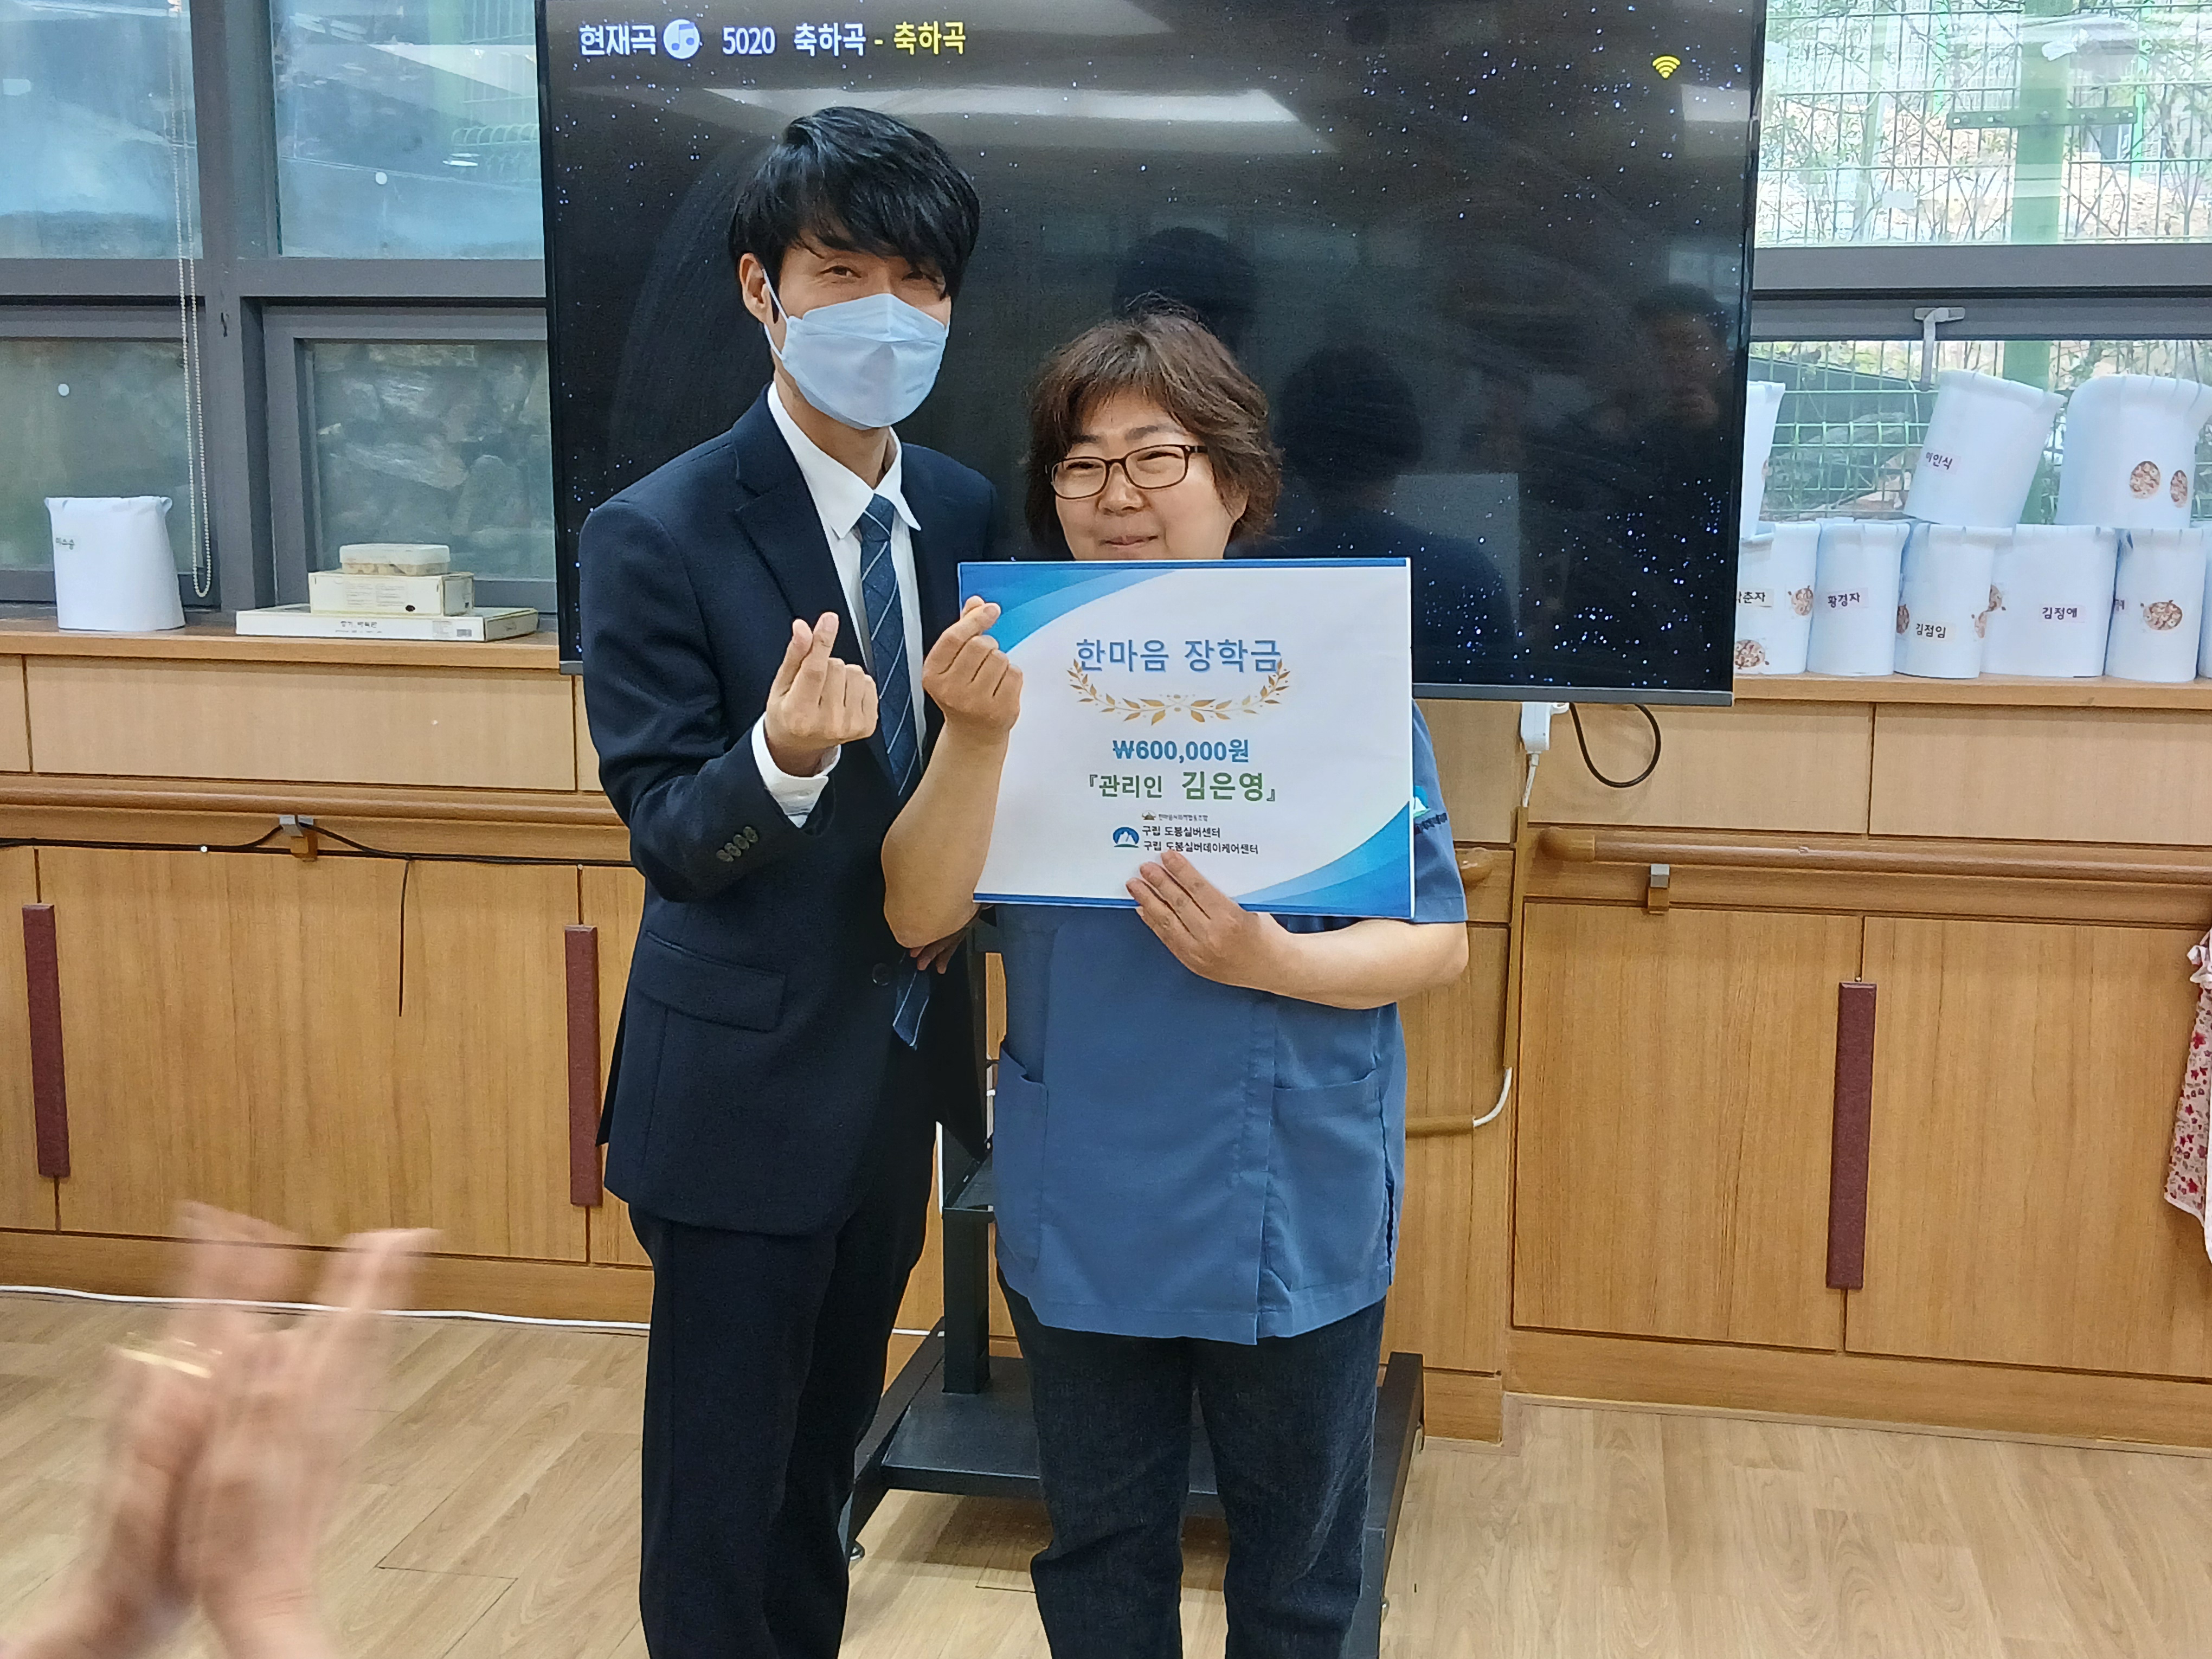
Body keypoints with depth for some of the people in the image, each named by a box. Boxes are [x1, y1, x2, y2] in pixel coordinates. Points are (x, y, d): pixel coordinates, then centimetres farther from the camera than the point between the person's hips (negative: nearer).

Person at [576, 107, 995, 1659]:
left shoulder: (967, 514, 2)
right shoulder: (660, 535, -15)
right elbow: (666, 834, -18)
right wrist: (782, 759, -34)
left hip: (900, 1063, 6)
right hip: (746, 1082, -5)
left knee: (826, 1456, 22)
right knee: (722, 1486, 8)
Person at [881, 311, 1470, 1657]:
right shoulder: (1027, 672, -2)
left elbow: (1437, 941, -8)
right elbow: (919, 916, -10)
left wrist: (1266, 961, -25)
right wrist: (978, 739, -25)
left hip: (1293, 1208, -2)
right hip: (1079, 1206, 2)